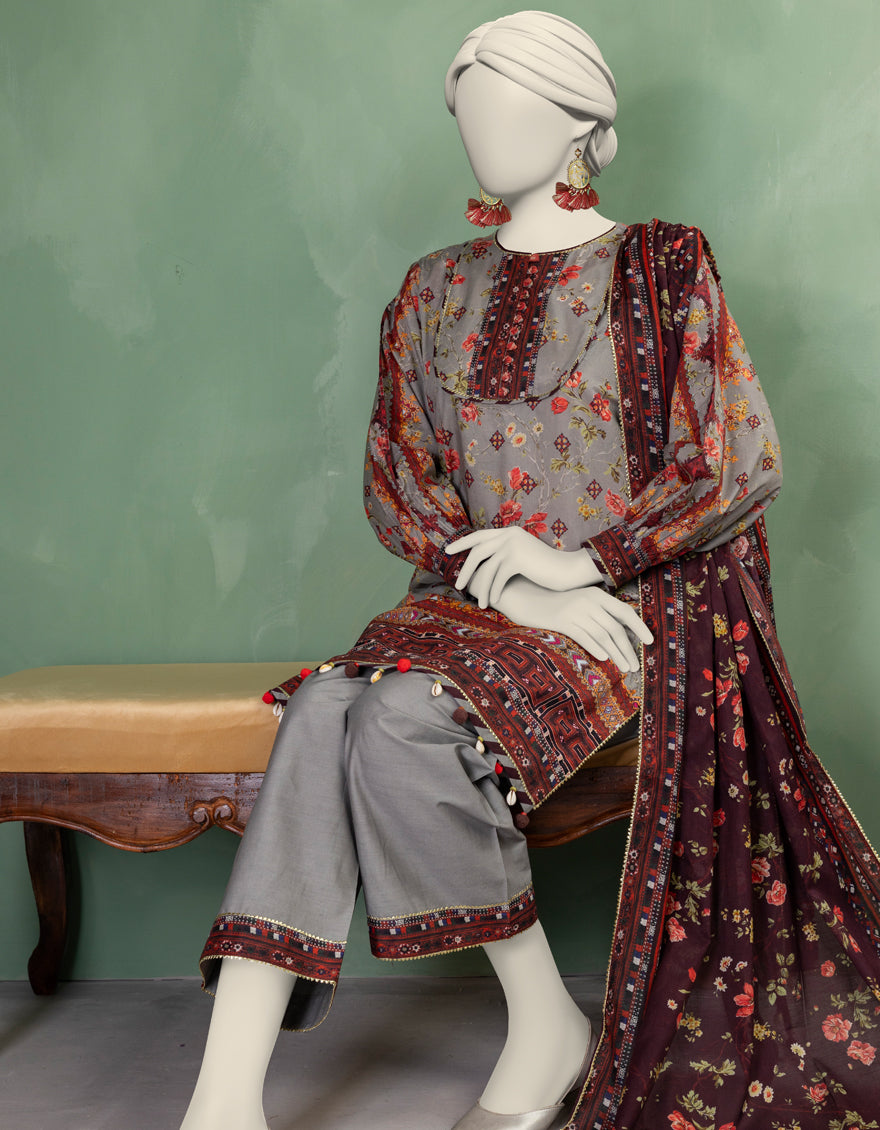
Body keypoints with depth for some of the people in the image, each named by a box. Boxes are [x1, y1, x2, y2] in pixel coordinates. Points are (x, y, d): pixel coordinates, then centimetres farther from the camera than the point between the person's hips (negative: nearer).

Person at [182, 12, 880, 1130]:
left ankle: (546, 1026, -12)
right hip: (480, 597, 4)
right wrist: (514, 587, -7)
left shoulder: (661, 268, 4)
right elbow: (396, 483, 10)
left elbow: (744, 461, -2)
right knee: (323, 711, -27)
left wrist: (582, 560, -12)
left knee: (404, 722, -31)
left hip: (637, 600, -4)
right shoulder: (434, 290, 15)